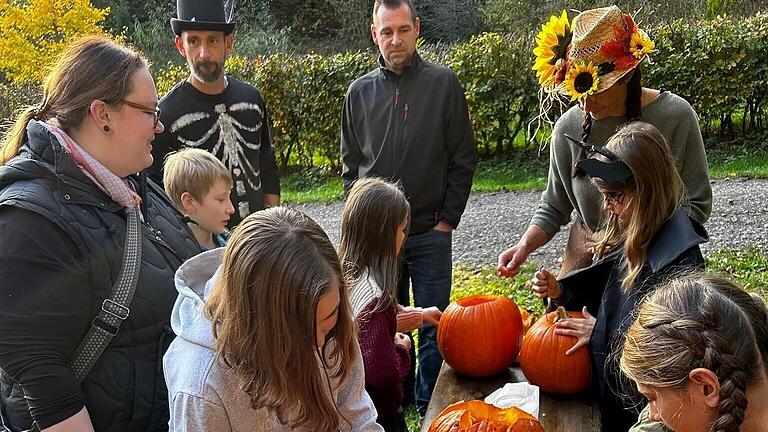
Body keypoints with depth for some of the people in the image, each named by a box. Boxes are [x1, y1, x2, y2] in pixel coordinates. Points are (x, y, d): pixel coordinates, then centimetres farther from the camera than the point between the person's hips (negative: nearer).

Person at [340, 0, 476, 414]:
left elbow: (462, 160, -1)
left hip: (430, 233, -2)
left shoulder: (444, 84, -3)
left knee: (433, 326, 6)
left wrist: (447, 221, -5)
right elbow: (350, 165, 10)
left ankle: (429, 408, 25)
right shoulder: (359, 92, 4)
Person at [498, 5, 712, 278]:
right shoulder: (568, 127, -8)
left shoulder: (675, 116, -13)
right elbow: (553, 208, 3)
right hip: (585, 258, 2)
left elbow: (698, 205, -7)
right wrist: (525, 245, -14)